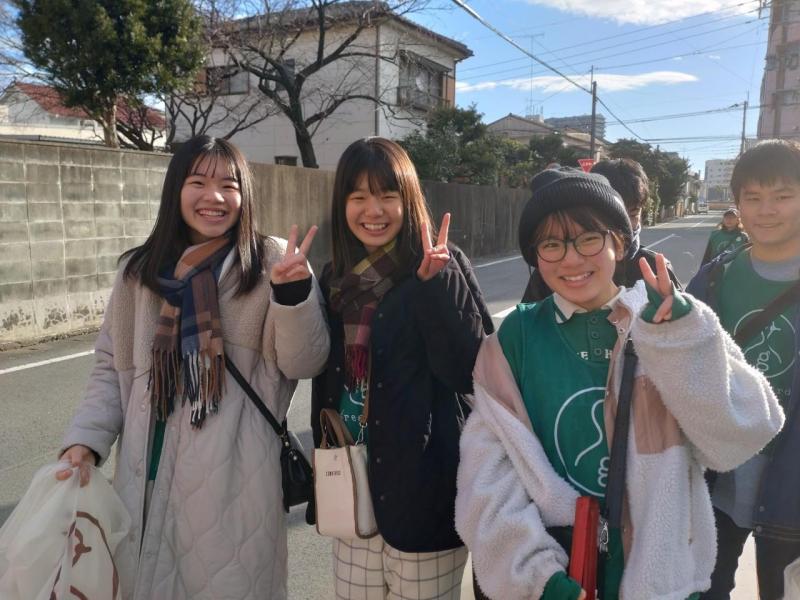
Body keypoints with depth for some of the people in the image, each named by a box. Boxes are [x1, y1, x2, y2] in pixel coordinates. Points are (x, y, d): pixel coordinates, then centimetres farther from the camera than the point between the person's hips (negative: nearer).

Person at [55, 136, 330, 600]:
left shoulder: (271, 261, -5)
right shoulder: (139, 270, 8)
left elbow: (305, 364, -8)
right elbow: (112, 367, 12)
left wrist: (292, 291, -23)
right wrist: (86, 439, 1)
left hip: (236, 474, -3)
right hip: (149, 471, 4)